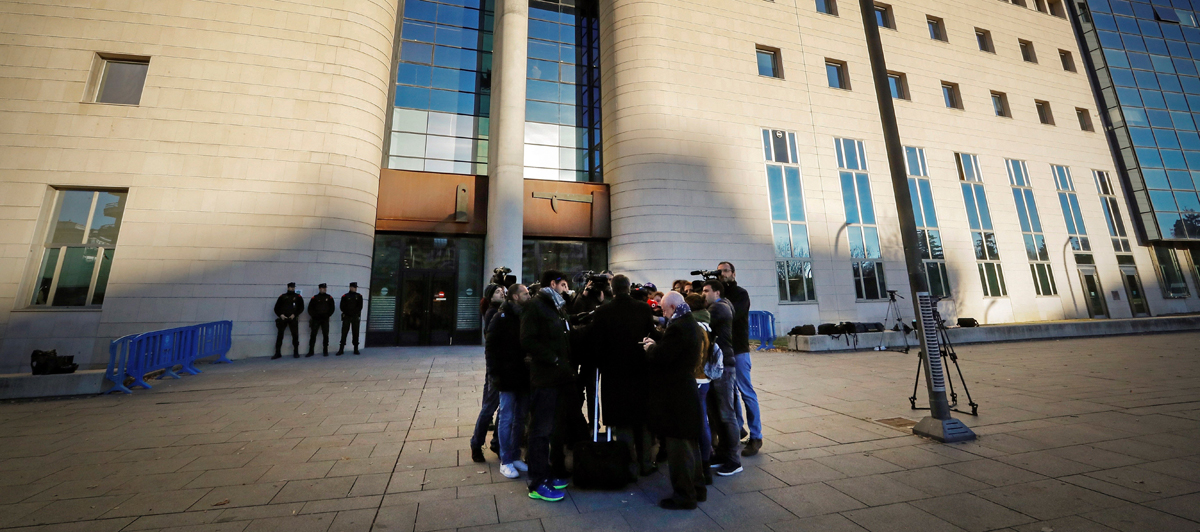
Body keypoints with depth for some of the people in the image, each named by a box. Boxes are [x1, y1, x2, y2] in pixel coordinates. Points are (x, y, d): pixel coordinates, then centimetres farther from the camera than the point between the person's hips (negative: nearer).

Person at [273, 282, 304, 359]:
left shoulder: (298, 297, 8)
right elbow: (276, 308, 10)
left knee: (295, 335, -3)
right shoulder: (282, 296, 10)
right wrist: (280, 315, -5)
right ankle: (277, 353, 8)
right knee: (279, 335, 1)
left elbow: (301, 308, 5)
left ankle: (296, 352, 4)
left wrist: (294, 314, -7)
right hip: (282, 318, 1)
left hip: (293, 318, -1)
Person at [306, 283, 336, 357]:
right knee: (313, 335, 0)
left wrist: (327, 315, -3)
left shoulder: (329, 298, 7)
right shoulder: (314, 298, 6)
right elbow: (310, 308, 7)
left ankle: (325, 351, 8)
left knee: (325, 335, 1)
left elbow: (332, 308, 8)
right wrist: (313, 315, -5)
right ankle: (311, 351, 8)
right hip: (316, 319, 0)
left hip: (325, 319, 0)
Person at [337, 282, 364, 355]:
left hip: (355, 317, 1)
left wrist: (355, 313, -8)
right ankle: (341, 349, 5)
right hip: (346, 317, 0)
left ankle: (356, 349, 8)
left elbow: (360, 306, 2)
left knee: (356, 333, 2)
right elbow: (342, 306, 2)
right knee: (344, 333, -1)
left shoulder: (359, 296, 7)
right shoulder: (345, 296, 4)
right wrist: (347, 312, -7)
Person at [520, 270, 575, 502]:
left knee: (554, 427, 15)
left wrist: (568, 365, 9)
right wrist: (554, 359, -20)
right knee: (541, 430, 1)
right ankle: (537, 483, 13)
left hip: (561, 376, 8)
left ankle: (546, 473, 28)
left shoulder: (559, 307, 18)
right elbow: (528, 341, -18)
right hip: (544, 378, -8)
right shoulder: (535, 305, -9)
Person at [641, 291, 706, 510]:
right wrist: (657, 345, 6)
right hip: (686, 389, 10)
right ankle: (696, 488, 33)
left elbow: (659, 357, -25)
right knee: (689, 442, 20)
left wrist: (649, 347, -6)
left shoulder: (677, 327, -22)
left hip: (673, 394, -10)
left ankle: (684, 496, 16)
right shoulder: (693, 324, 10)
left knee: (677, 446, 3)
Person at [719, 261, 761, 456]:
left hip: (738, 349, -5)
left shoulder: (740, 293, -4)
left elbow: (732, 314, -22)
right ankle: (738, 427, 27)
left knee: (746, 393, -1)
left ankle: (755, 437, 8)